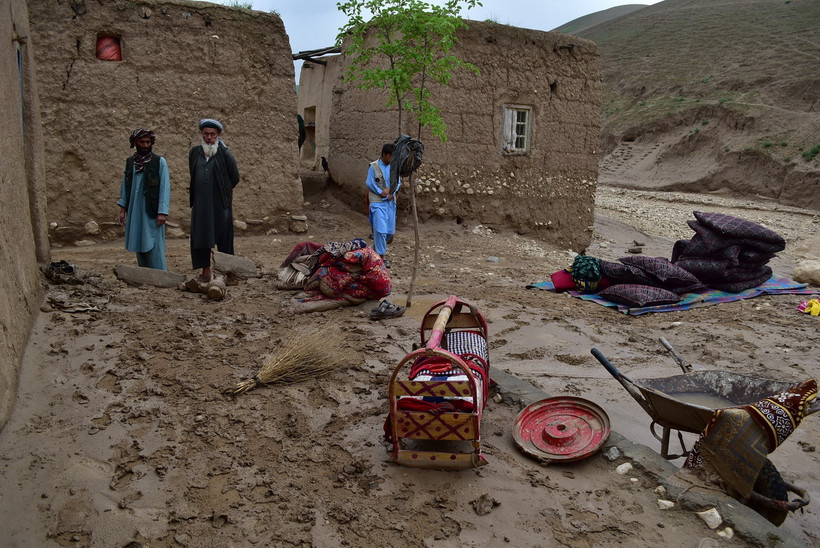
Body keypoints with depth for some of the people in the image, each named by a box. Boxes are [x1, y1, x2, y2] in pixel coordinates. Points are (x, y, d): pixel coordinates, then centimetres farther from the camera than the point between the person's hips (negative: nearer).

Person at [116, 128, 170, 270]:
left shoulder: (160, 162, -4)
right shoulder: (130, 162, 10)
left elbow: (165, 188, -8)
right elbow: (125, 186, 14)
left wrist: (162, 212, -15)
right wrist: (122, 209, 9)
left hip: (152, 212, -5)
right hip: (135, 213, 5)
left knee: (154, 248, -8)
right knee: (139, 248, 9)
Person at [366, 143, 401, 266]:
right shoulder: (373, 166, -6)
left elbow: (398, 182, 10)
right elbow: (369, 183, -7)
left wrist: (391, 193, -8)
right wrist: (381, 193, -13)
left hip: (390, 202, 5)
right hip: (377, 202, -5)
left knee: (390, 230, 8)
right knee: (381, 229, -10)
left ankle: (377, 246, 34)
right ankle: (381, 256, -3)